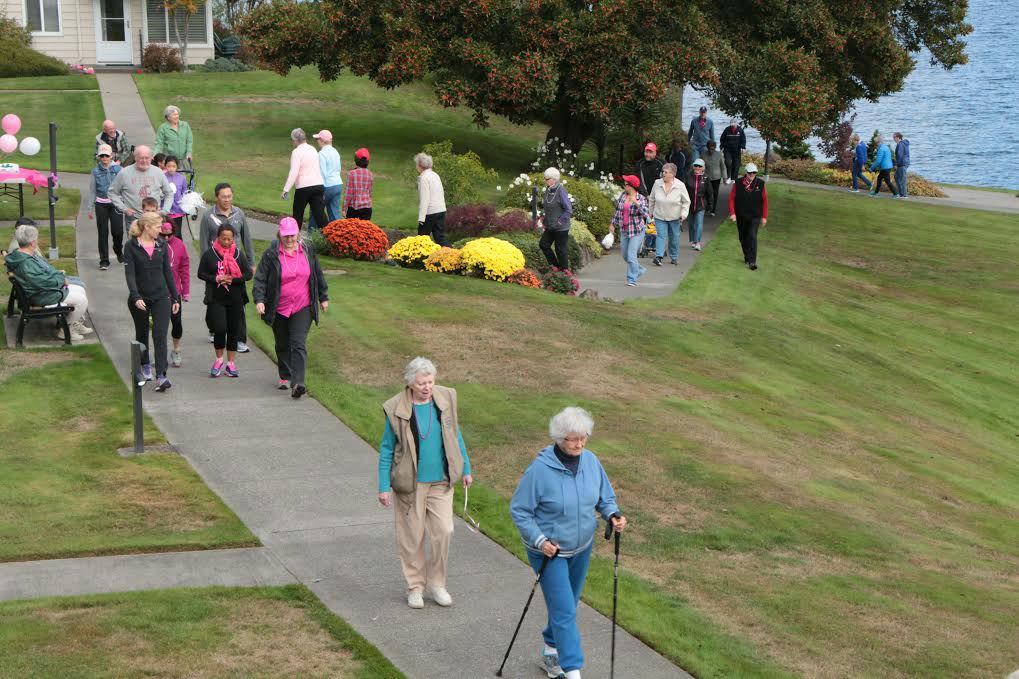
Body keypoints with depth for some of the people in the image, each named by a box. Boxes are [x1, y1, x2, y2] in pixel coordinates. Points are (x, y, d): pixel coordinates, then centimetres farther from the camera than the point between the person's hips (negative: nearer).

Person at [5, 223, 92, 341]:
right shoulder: (26, 264, -32)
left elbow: (46, 269, 16)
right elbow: (45, 282, -30)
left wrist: (59, 275, 4)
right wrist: (62, 280, -15)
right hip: (42, 296, -11)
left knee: (80, 290, 17)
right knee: (82, 300, -9)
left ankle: (77, 323, 27)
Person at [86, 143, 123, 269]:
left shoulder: (118, 169, 1)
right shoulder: (95, 172, 2)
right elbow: (92, 191, 9)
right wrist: (90, 209, 9)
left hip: (115, 203, 0)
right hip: (101, 205, 0)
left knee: (118, 231, -4)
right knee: (103, 233, 1)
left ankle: (118, 251, 28)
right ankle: (104, 260, 8)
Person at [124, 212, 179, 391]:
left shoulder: (161, 246, 5)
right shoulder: (131, 247, -7)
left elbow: (168, 272, 10)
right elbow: (129, 274, -13)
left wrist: (175, 297, 10)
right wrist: (136, 297, -25)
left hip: (161, 297, 1)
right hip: (139, 298, -1)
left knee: (160, 335, -11)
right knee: (142, 333, 17)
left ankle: (161, 376, -17)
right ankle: (145, 366, 39)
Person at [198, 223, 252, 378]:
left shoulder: (239, 254, 3)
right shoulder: (209, 254, -1)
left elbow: (248, 274, 1)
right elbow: (201, 273, 2)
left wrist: (232, 279, -14)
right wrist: (216, 279, -14)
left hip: (236, 299, 2)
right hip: (216, 299, -2)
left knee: (233, 330, 6)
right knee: (220, 329, -11)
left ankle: (231, 363, 17)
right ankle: (219, 360, 11)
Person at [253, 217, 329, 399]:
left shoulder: (307, 251, 3)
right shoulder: (271, 254, -6)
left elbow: (318, 275, 15)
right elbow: (260, 278, -7)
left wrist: (323, 297, 20)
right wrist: (259, 299, -20)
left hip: (303, 308, 0)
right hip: (279, 309, 0)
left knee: (299, 344, -11)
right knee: (282, 345, 14)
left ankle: (297, 383, -19)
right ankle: (285, 377, 32)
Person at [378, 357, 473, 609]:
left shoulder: (445, 399, -3)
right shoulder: (397, 409, -12)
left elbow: (455, 436, 10)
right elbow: (386, 449, -4)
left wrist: (465, 469, 13)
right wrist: (384, 487, -6)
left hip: (441, 482, 3)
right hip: (410, 484, -2)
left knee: (443, 531, -1)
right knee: (412, 536, 6)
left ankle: (436, 583, 18)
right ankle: (415, 586, 22)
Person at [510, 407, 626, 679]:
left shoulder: (590, 461, -6)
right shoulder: (540, 469, -22)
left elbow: (605, 498, 7)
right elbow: (519, 510, -15)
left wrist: (613, 515, -14)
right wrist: (539, 540, -24)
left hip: (581, 548, 6)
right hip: (549, 550, -6)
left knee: (568, 604, 19)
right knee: (564, 611, -9)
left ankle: (551, 653, 40)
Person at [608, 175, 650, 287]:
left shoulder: (641, 199, -12)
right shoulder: (622, 195, 5)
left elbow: (645, 214, -23)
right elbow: (617, 210, 15)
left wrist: (636, 203, -35)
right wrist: (613, 224, 15)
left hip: (636, 231, -7)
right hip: (624, 230, 7)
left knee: (631, 255, -12)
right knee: (624, 254, 14)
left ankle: (632, 280, -4)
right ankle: (639, 270, 36)